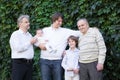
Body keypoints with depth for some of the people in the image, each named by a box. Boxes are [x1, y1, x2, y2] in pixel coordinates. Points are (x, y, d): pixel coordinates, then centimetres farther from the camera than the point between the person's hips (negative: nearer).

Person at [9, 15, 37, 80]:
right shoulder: (15, 34, -6)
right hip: (19, 63, -7)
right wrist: (30, 42, -10)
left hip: (29, 63, 7)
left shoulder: (29, 35, 16)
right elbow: (18, 48, -19)